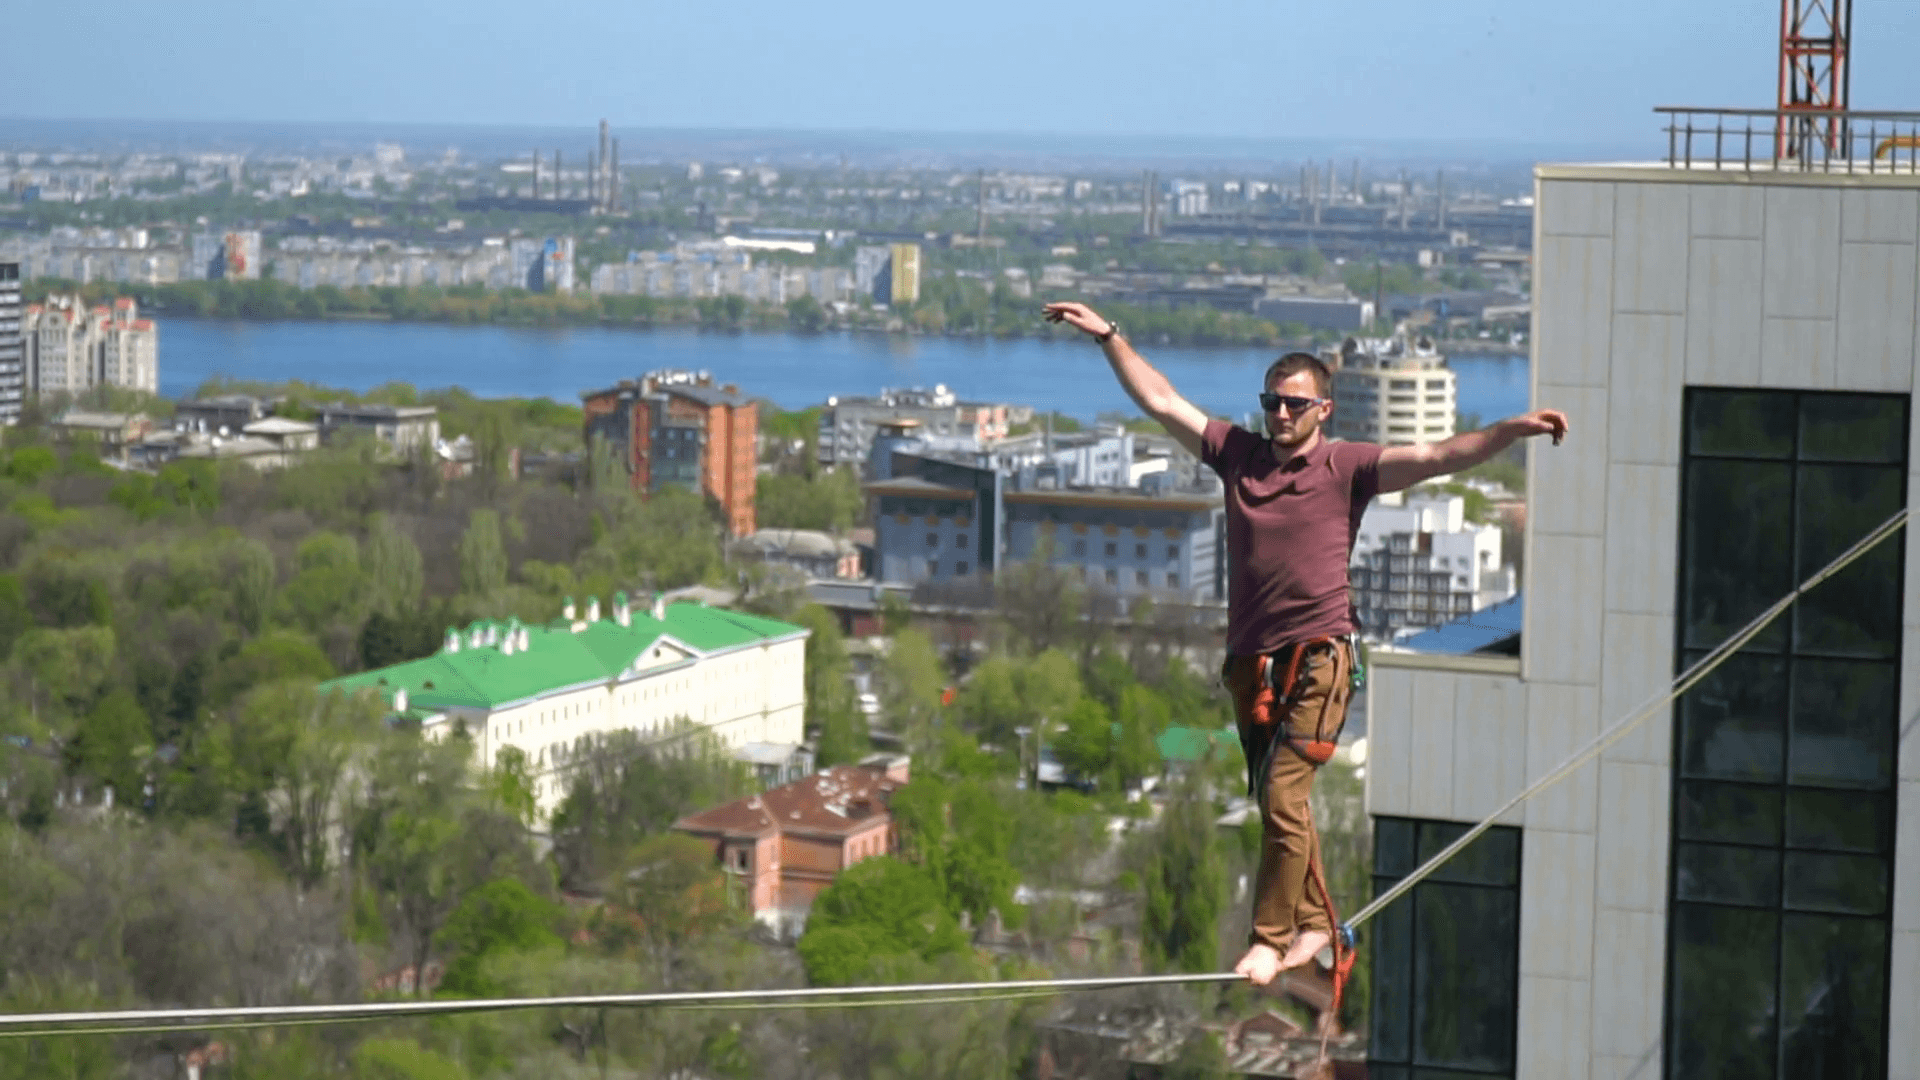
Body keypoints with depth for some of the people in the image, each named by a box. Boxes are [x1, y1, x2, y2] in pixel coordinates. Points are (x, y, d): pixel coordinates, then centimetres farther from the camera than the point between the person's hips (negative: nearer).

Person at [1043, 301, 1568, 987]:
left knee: (1283, 802, -13)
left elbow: (1437, 458, -8)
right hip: (1250, 663, 5)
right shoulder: (1238, 455, 11)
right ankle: (1314, 923, 27)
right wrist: (1108, 337, 14)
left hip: (1316, 660, -5)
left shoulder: (1346, 468, 0)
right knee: (1278, 805, 13)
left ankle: (1270, 937, -5)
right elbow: (1160, 401, 15)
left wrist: (1511, 431, -21)